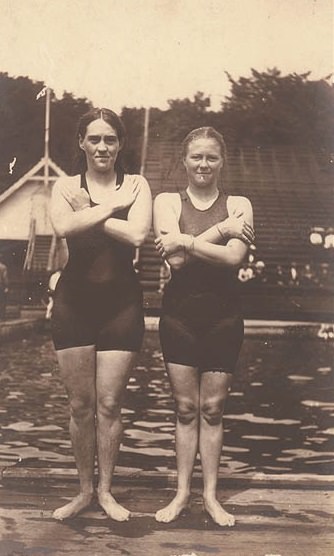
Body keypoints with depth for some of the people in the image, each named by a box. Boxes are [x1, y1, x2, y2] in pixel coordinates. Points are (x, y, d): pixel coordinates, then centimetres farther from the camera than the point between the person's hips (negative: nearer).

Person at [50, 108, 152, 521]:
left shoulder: (136, 185, 3)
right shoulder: (66, 187, 4)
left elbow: (137, 235, -16)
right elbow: (63, 227, -18)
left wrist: (87, 216, -11)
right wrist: (110, 207, -13)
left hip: (121, 302, -1)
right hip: (74, 301, 1)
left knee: (109, 404, 4)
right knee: (80, 405, 8)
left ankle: (106, 491, 22)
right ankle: (84, 490, 24)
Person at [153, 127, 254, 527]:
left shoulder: (239, 205, 3)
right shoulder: (167, 202, 2)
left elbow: (234, 257, -14)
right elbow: (176, 259, -12)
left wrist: (185, 241, -15)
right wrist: (220, 229, -14)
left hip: (222, 314, 0)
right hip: (179, 313, 0)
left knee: (212, 408, 7)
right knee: (185, 407, 6)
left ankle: (211, 495, 18)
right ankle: (182, 493, 18)